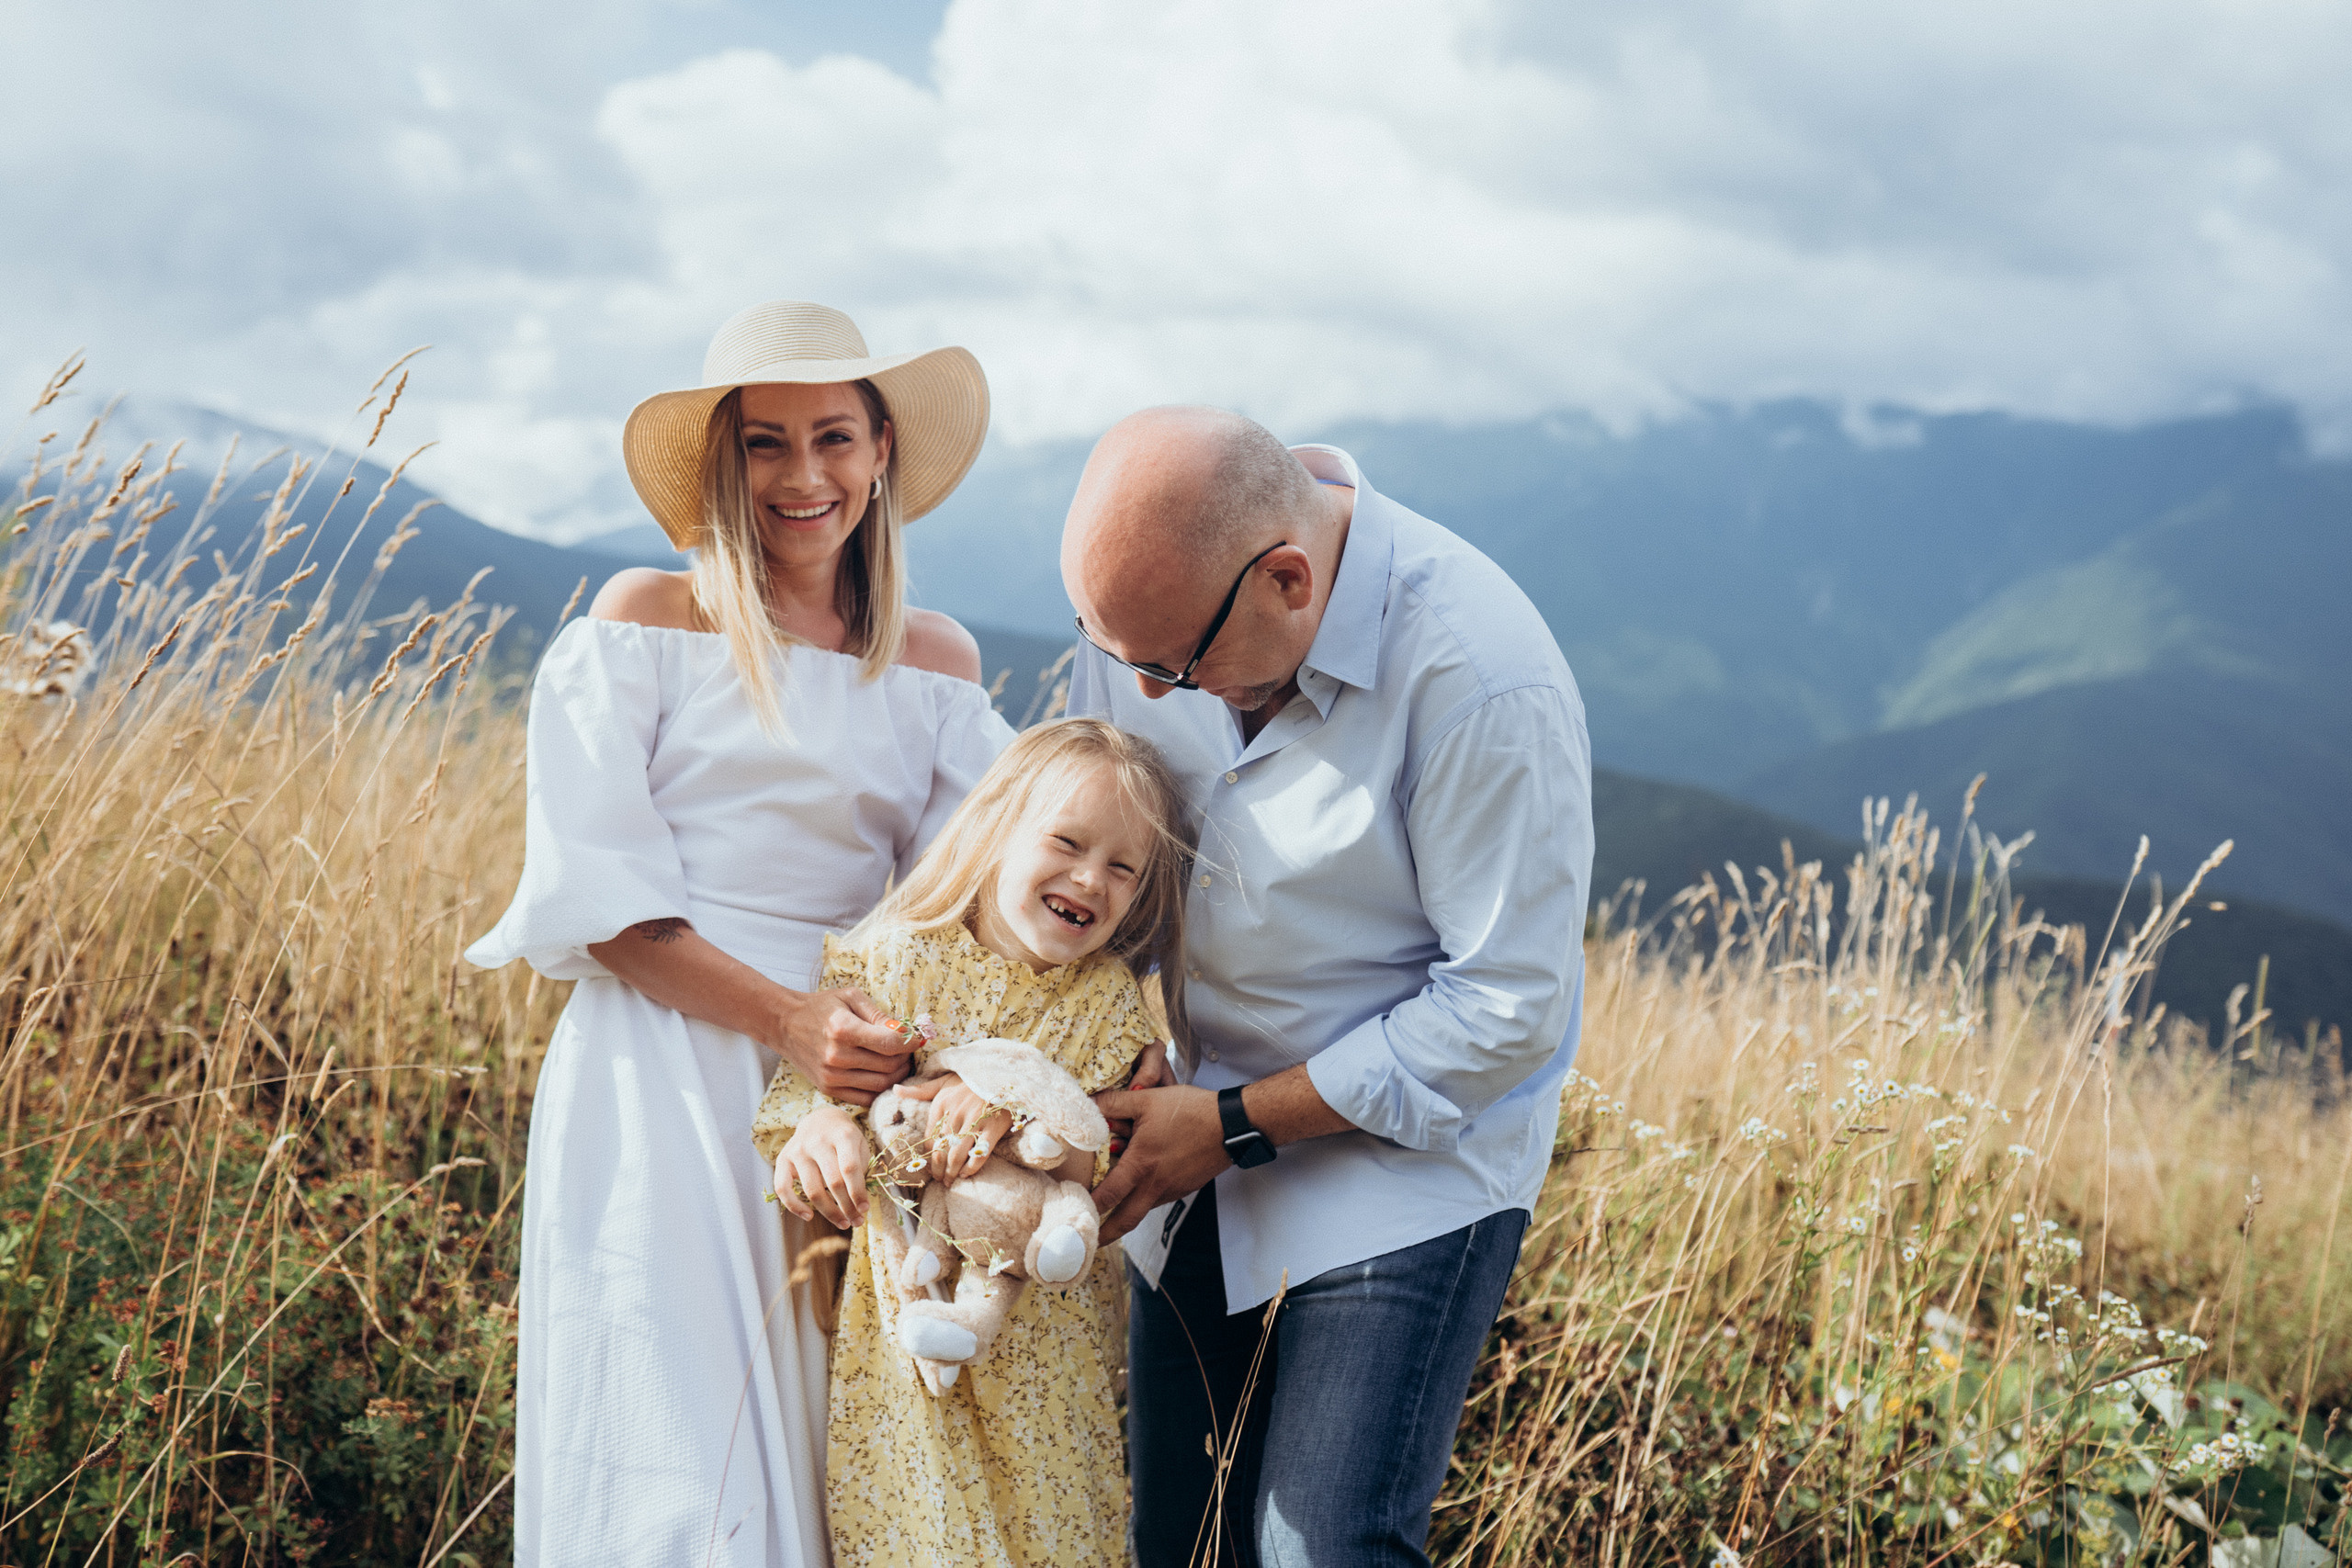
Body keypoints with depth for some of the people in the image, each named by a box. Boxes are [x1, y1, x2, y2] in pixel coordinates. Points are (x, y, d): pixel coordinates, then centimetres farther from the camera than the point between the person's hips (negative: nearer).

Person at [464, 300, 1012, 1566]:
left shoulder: (936, 665, 10)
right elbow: (595, 894, -6)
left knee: (819, 1454, 7)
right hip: (664, 1091, -3)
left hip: (851, 1105, 3)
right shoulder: (644, 623, 0)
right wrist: (785, 1013, -18)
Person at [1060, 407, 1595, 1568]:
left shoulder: (1483, 684, -27)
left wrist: (1236, 1126, -17)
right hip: (1194, 1153, 6)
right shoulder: (1155, 582, -9)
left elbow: (1507, 1008, -20)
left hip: (1407, 1159, -6)